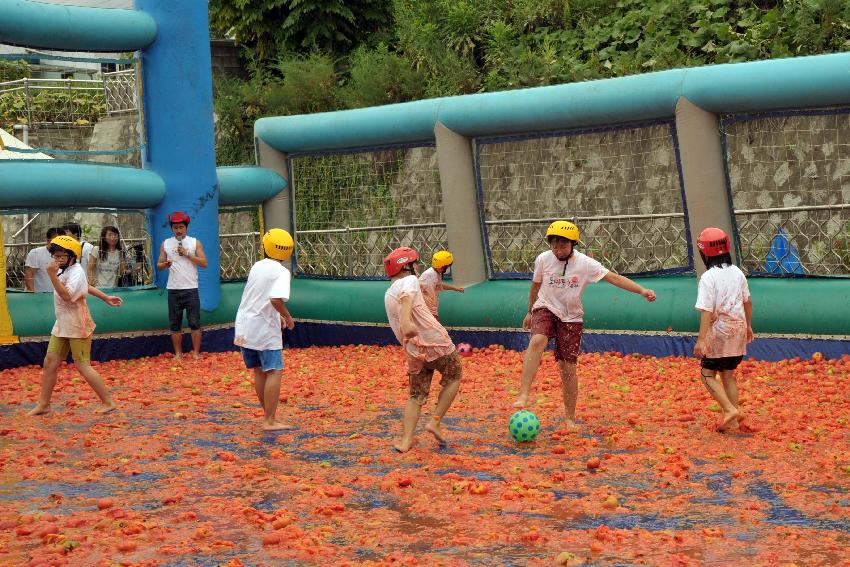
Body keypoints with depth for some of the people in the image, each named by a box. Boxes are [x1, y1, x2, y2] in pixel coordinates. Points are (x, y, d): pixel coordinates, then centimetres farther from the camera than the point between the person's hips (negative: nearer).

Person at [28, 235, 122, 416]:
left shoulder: (76, 272, -18)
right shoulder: (63, 270, 10)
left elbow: (67, 296, -31)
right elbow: (85, 285, 24)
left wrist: (53, 275, -36)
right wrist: (105, 298, 29)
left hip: (77, 326, -9)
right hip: (62, 325, 9)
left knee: (82, 365, -5)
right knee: (50, 362, 6)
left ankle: (108, 401, 4)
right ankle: (43, 404, 14)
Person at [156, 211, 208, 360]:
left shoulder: (195, 242, 3)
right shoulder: (166, 244, 8)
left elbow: (204, 263, -3)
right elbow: (159, 265, 7)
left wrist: (187, 254, -13)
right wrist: (165, 264, -15)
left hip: (191, 289, -2)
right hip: (173, 290, 2)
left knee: (195, 323, -2)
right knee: (175, 324, 5)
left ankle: (196, 353, 4)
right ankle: (178, 353, 13)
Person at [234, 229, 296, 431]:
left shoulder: (257, 266, 10)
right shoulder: (281, 272, -12)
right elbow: (276, 299, -26)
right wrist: (287, 317, -9)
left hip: (244, 327, 7)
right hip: (264, 329, -7)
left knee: (259, 371, 14)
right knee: (274, 372, -4)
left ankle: (268, 415, 23)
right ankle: (270, 421, -9)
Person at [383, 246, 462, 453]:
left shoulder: (388, 295, 18)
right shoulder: (409, 281, -3)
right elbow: (406, 298, -27)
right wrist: (407, 320, -42)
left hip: (414, 351, 6)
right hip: (435, 342, -6)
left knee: (416, 396, 14)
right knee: (453, 377, 16)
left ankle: (406, 440, 1)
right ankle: (435, 421, 6)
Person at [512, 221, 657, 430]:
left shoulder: (585, 263, -13)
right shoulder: (543, 259, -8)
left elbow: (613, 277, -18)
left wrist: (642, 290, -28)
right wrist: (530, 312, 21)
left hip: (571, 318, 0)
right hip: (545, 309, 0)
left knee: (568, 368, -2)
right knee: (537, 341, -33)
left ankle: (570, 419, 13)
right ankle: (523, 396, -38)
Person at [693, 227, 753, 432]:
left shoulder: (708, 277, -16)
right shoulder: (737, 272, 5)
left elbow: (707, 310, -21)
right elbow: (747, 302, 14)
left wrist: (701, 339, -22)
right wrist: (748, 325, 27)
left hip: (718, 331, -7)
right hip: (738, 330, 7)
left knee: (707, 373, 6)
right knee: (728, 374, 16)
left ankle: (730, 409, -10)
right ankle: (733, 420, 18)